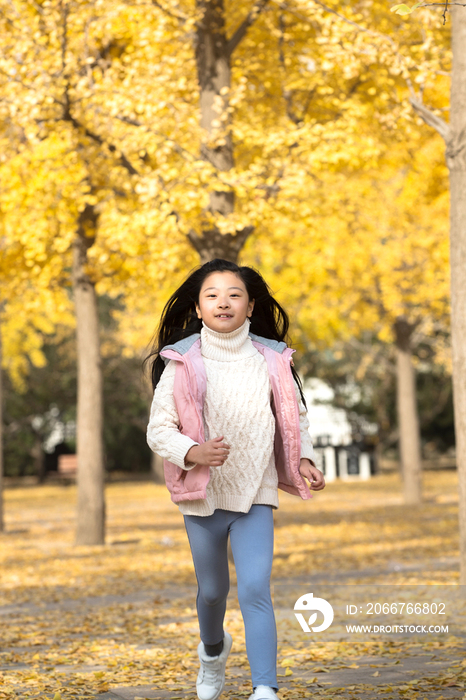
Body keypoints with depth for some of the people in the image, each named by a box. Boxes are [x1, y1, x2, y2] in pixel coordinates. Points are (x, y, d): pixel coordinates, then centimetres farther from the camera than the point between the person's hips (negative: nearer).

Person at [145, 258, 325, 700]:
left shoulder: (271, 360, -2)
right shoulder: (183, 363, -7)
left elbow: (295, 418, 11)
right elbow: (158, 430, -7)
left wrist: (304, 460, -6)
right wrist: (192, 452, -26)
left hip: (256, 495, 0)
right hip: (203, 495, 0)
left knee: (255, 590, -15)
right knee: (212, 589, 18)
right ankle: (213, 651, 49)